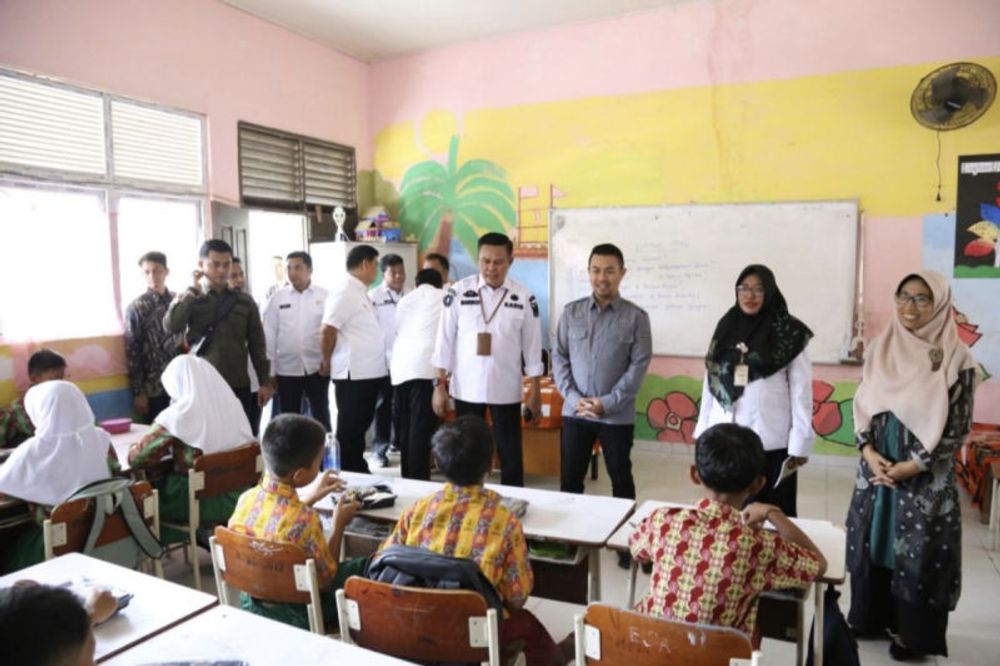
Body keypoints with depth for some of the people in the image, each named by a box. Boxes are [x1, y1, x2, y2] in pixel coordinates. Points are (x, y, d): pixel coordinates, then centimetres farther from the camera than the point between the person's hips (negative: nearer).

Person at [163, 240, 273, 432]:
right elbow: (171, 326, -15)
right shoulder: (189, 300, 4)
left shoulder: (244, 301, 6)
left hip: (238, 386, 1)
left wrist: (265, 382, 5)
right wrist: (193, 290, -11)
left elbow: (257, 344, 8)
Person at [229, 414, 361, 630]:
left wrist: (311, 499, 12)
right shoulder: (305, 520, -32)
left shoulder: (246, 498, -12)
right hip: (294, 612, -7)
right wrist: (339, 525, -10)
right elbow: (326, 581, -18)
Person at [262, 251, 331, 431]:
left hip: (317, 368, -1)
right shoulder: (277, 298, 1)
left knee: (321, 416, 10)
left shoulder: (324, 296, -1)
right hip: (286, 369, 1)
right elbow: (269, 335, 2)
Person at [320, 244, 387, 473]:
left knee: (359, 427, 17)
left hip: (369, 372, 9)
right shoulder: (345, 293, -15)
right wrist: (327, 361, -4)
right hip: (353, 374, -9)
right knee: (350, 430, 1)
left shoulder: (360, 293, 15)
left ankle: (358, 471, 27)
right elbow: (328, 330, -18)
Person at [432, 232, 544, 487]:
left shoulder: (524, 297, -4)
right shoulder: (459, 292, -4)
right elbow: (445, 340, -1)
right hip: (466, 388, 0)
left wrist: (535, 391, 1)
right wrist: (440, 384, -2)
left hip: (506, 389, 0)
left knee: (511, 454, 8)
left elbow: (532, 345, 1)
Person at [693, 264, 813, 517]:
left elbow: (801, 391, -3)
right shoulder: (725, 328, 9)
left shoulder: (790, 333, -2)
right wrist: (702, 431, 10)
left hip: (770, 441, -3)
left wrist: (800, 442, -7)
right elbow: (710, 383, 11)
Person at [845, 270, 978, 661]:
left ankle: (914, 634, 24)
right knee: (872, 543, 13)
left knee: (918, 552, 6)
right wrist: (869, 451, -9)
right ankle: (869, 618, 31)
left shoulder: (957, 358, -9)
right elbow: (862, 405, 5)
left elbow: (957, 426, -9)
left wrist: (914, 465, -14)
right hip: (876, 467, 4)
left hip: (926, 476, -4)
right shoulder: (881, 348, 3)